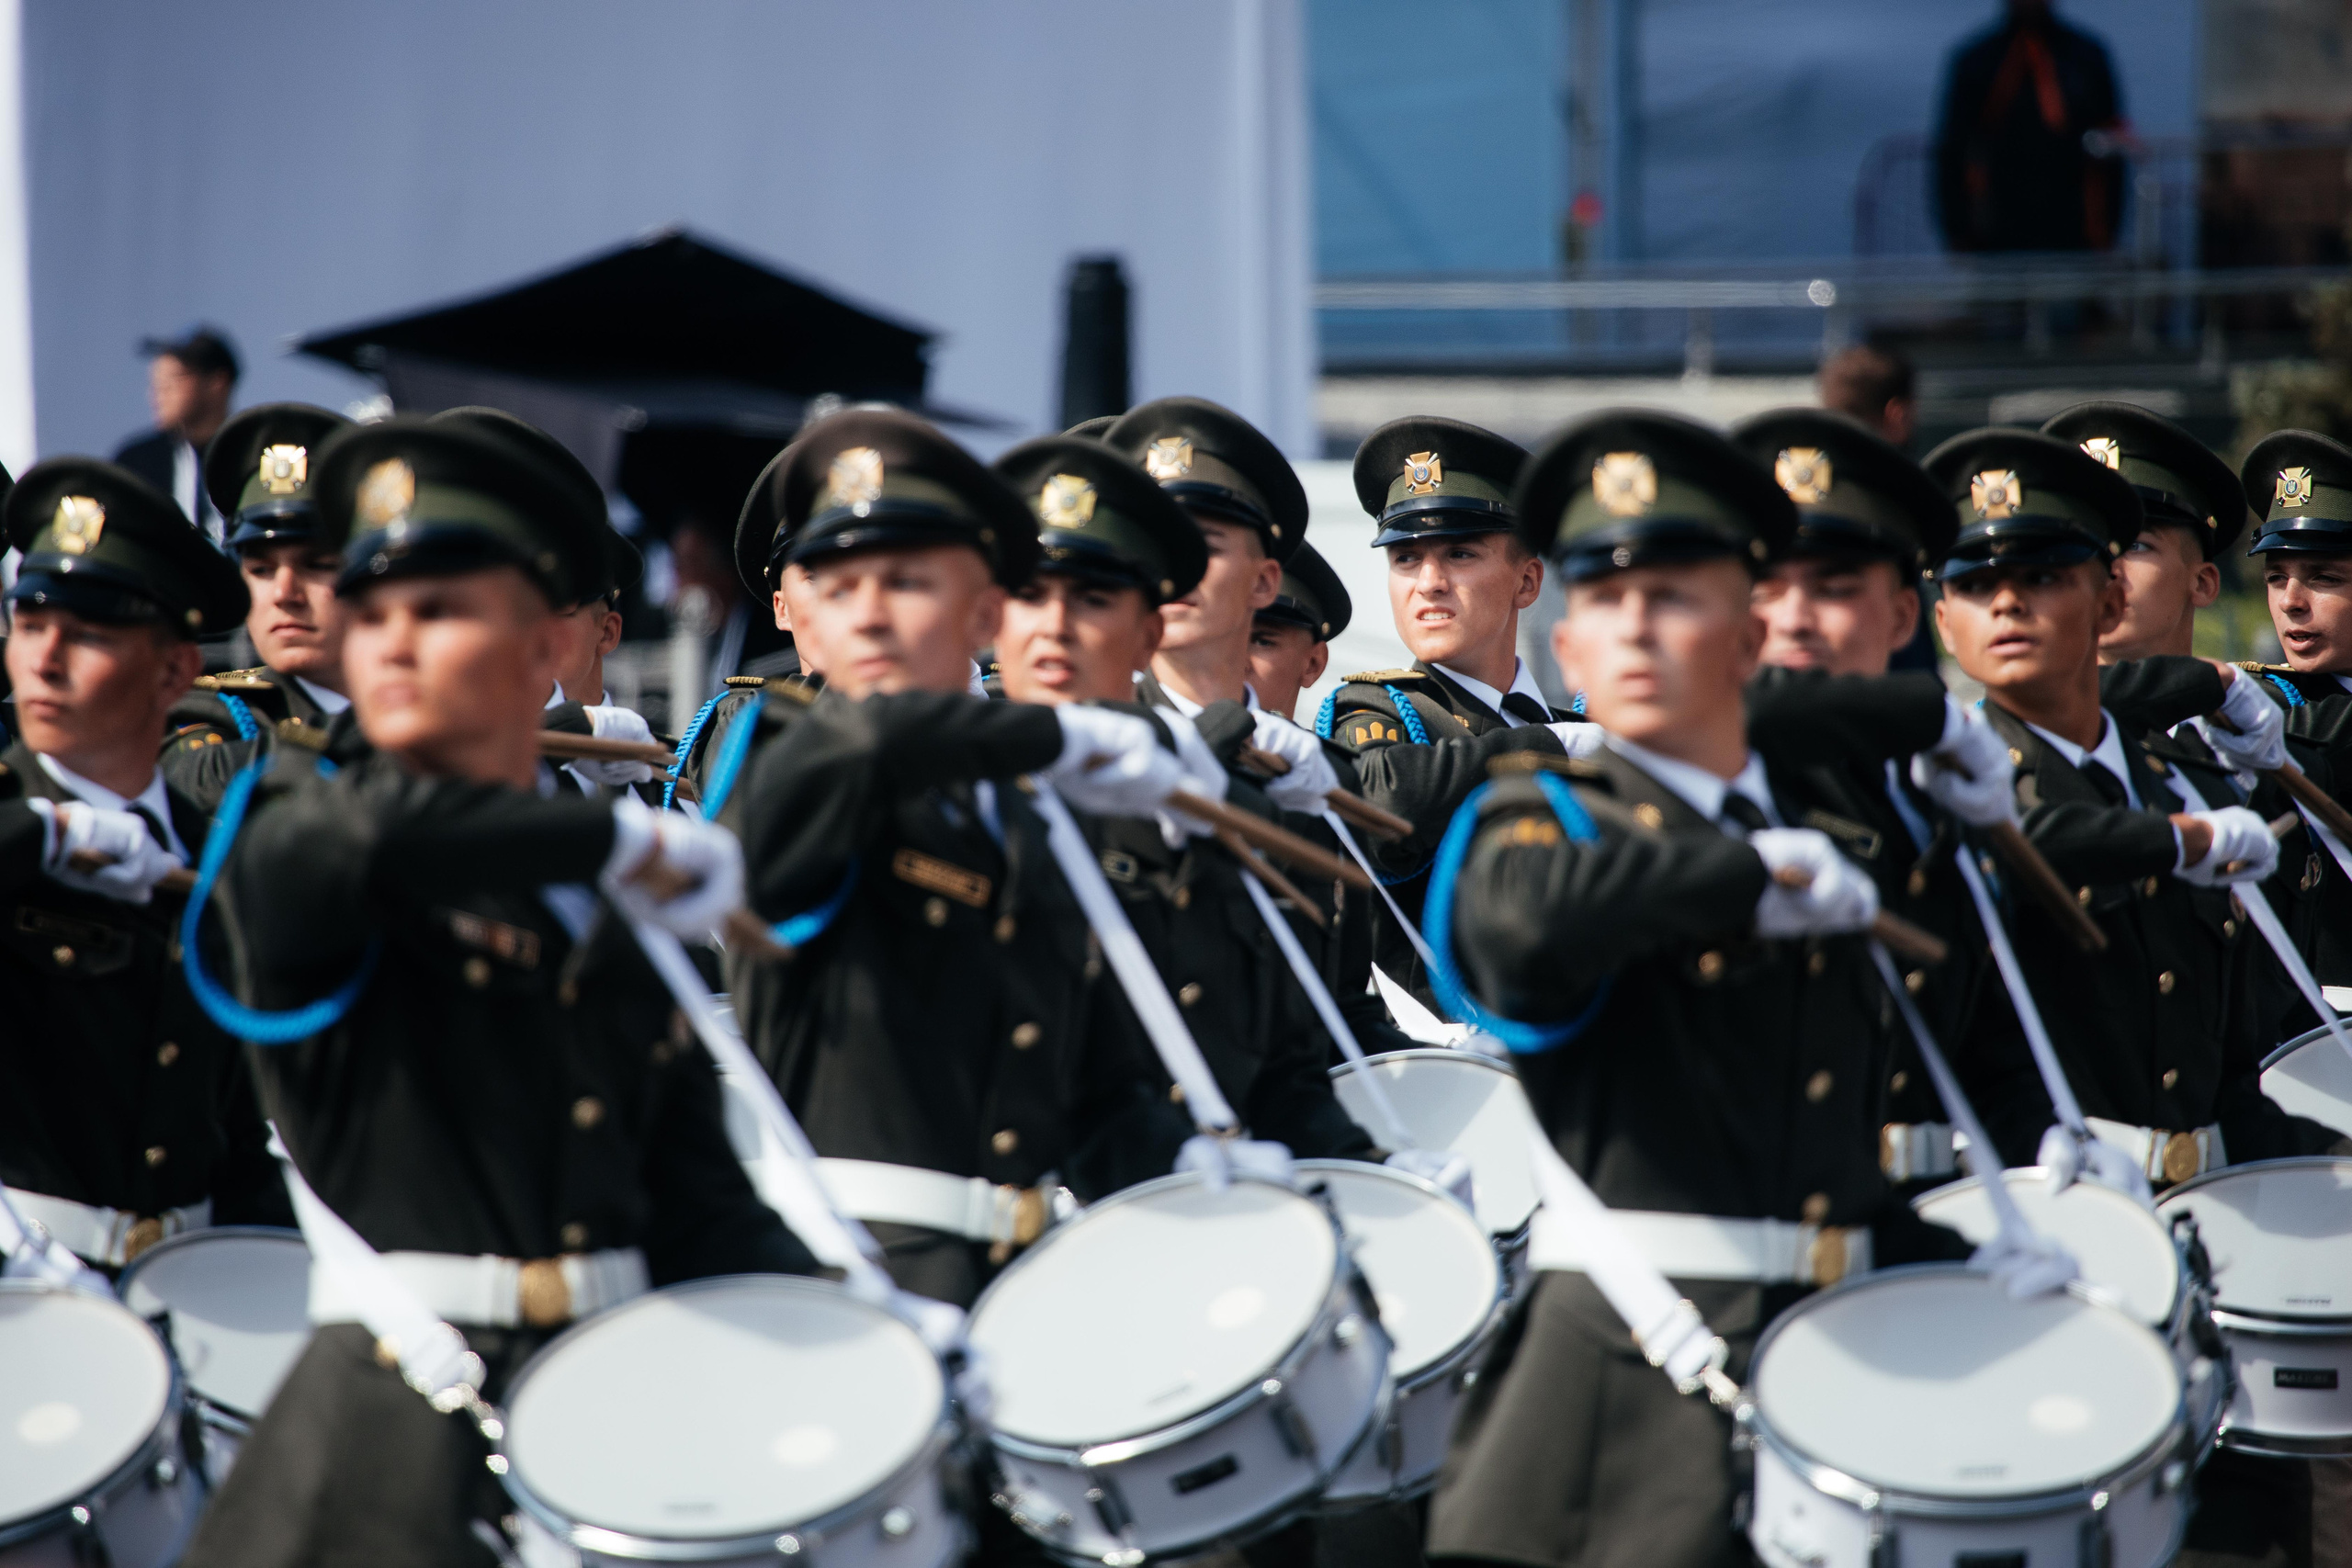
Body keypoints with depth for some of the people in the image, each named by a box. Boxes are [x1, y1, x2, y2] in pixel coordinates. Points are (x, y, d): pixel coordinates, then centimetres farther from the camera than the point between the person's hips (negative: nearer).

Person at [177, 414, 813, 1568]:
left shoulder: (619, 928, 14)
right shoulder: (288, 856, 1)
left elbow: (699, 1204, 11)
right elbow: (374, 828, -24)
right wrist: (631, 840, -12)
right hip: (401, 1426, -4)